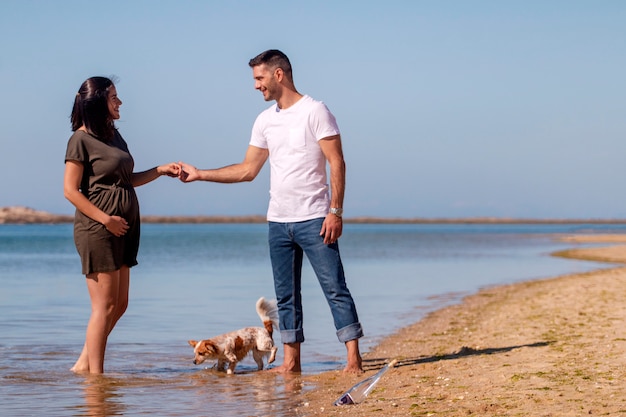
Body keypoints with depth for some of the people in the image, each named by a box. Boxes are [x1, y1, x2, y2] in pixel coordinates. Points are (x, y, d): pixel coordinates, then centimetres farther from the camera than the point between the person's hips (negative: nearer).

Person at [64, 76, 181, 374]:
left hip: (122, 229, 9)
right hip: (97, 229, -9)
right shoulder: (82, 139, -9)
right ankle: (95, 373, 0)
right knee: (105, 305, -7)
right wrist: (106, 219, -18)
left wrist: (160, 170, 12)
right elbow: (71, 190, -12)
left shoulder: (113, 135, 15)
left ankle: (84, 364, 18)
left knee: (120, 304, 10)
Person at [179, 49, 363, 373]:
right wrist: (199, 174, 12)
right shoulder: (265, 121, 13)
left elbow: (337, 164, -10)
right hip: (278, 222, 7)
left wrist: (335, 212, -16)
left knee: (335, 288, -6)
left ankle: (353, 359, -5)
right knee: (285, 295, 9)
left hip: (314, 220, -7)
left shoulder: (315, 111, -6)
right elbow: (248, 170, 17)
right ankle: (291, 362, 15)